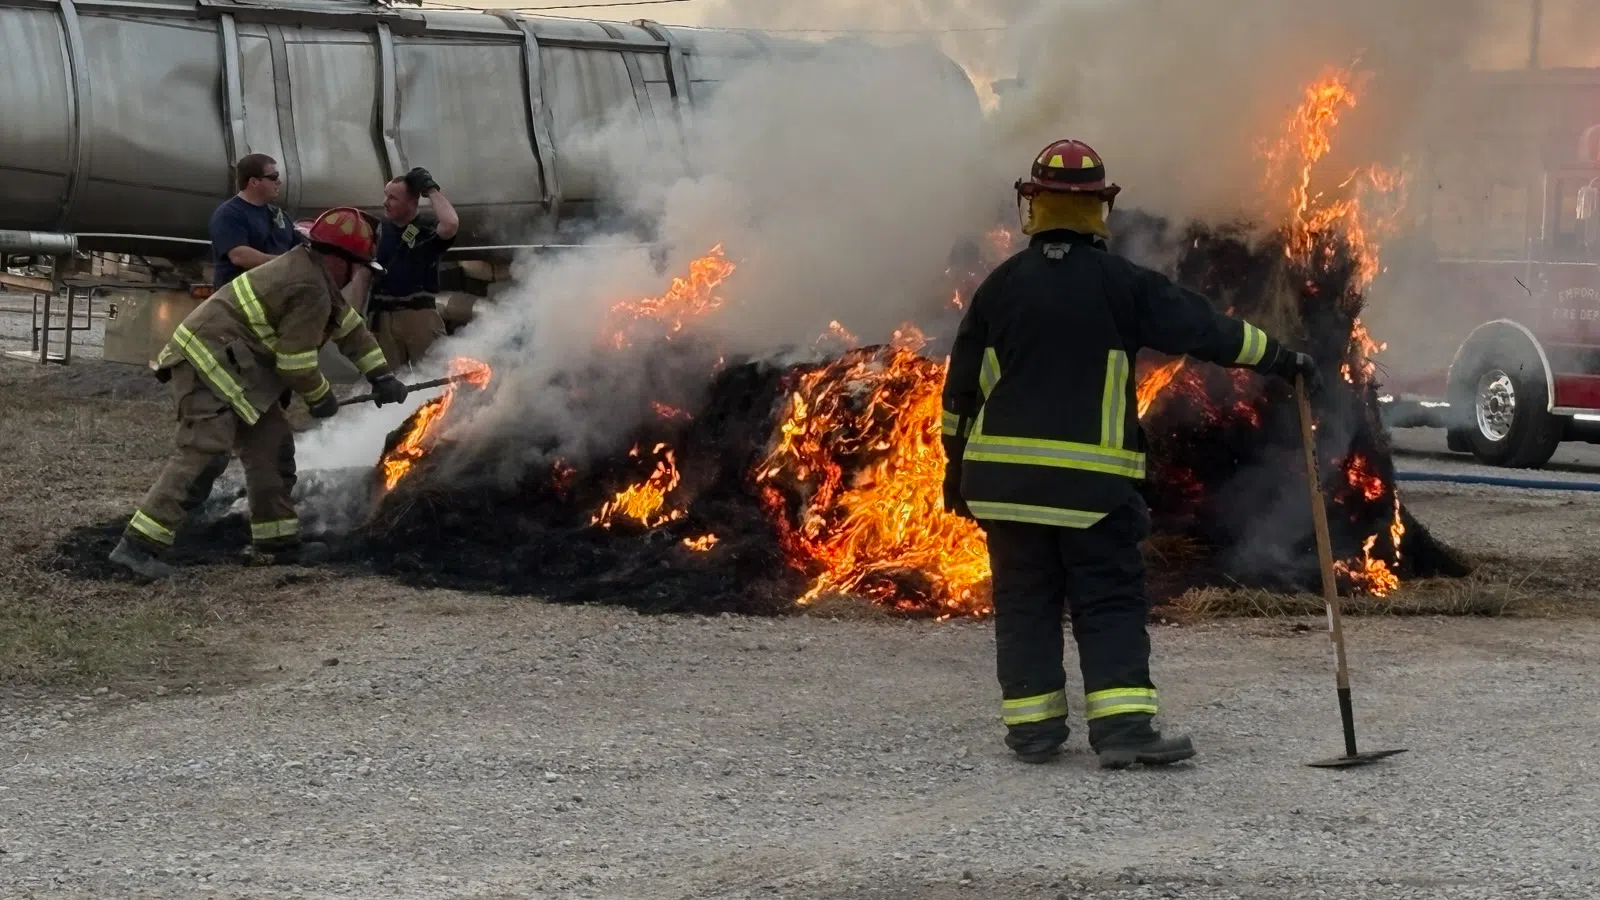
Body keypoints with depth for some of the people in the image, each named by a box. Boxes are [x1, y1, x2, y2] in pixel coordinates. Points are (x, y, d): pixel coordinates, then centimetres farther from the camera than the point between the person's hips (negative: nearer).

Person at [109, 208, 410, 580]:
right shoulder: (311, 290, -15)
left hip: (228, 367, 11)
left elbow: (349, 325, 26)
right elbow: (296, 362, -13)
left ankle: (275, 540, 20)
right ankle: (138, 545, -25)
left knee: (268, 444, 14)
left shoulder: (306, 268, 16)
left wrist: (380, 375, 27)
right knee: (198, 452, -19)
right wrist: (321, 398, 6)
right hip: (209, 363, -11)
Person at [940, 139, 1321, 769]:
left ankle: (1032, 726, 8)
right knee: (1110, 600, 0)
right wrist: (1282, 359, 6)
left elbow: (962, 383, 10)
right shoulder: (1121, 284, -5)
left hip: (1004, 469, 3)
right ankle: (1122, 725, -11)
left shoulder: (1001, 285, 5)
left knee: (1025, 600, 10)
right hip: (1091, 479, -3)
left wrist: (956, 463, 19)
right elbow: (1204, 329, -3)